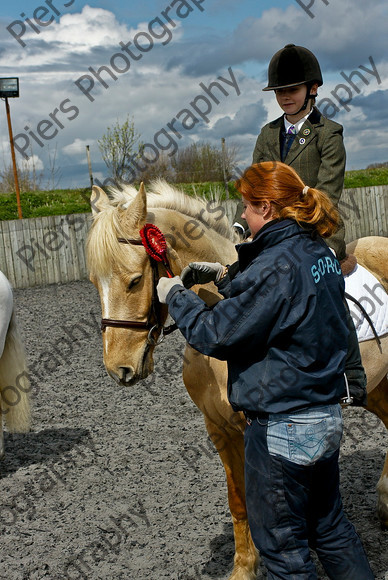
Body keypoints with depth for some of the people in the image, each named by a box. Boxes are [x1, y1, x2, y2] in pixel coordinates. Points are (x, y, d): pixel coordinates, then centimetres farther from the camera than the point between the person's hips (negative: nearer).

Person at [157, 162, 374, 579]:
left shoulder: (275, 265, -24)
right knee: (330, 528, 26)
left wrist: (176, 296, -4)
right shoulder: (319, 253, 4)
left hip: (281, 430, -9)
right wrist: (224, 277, 13)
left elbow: (217, 335, -19)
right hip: (327, 418, 9)